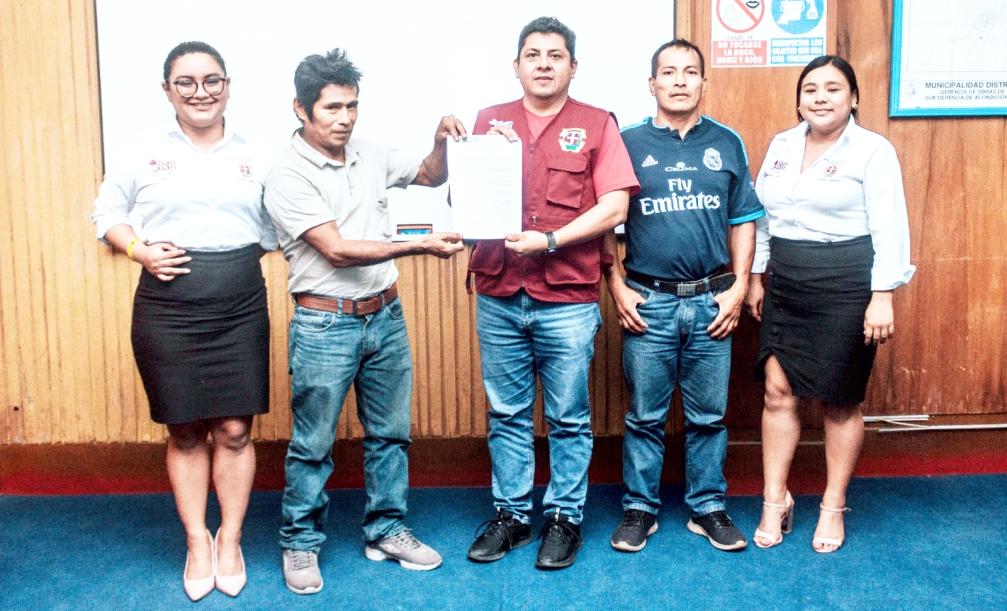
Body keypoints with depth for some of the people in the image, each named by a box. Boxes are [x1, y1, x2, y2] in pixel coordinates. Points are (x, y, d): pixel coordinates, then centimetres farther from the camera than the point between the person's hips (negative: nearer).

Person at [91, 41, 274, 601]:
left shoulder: (253, 156, 6)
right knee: (185, 431, 9)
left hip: (240, 304, 1)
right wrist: (139, 251, -5)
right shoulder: (145, 154, 4)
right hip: (167, 305, 0)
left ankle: (230, 540, 22)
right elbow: (108, 213, 11)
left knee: (235, 429, 4)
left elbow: (274, 230, 9)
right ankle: (198, 542, 25)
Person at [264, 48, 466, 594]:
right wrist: (420, 246, -22)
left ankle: (386, 531, 30)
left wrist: (442, 140, -1)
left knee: (389, 434, 15)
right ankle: (301, 543, 24)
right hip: (325, 325, -6)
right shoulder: (288, 176, -14)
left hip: (385, 317, 6)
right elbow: (337, 251, -20)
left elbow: (432, 176, 20)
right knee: (312, 445, 6)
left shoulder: (371, 156, 4)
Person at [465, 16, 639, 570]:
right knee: (507, 414, 12)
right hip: (498, 297, 3)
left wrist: (550, 240, -14)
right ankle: (511, 513, 26)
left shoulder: (596, 125, 2)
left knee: (568, 418, 7)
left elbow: (614, 207, -5)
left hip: (568, 301, -2)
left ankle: (564, 517, 22)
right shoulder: (489, 121, 11)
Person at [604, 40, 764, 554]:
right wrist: (616, 287, -5)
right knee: (645, 416, 7)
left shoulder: (727, 143, 7)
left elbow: (743, 221, 9)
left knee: (709, 416, 10)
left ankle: (707, 508, 24)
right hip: (648, 302, -1)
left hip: (711, 302, 2)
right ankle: (639, 508, 20)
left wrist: (739, 285, 0)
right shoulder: (629, 142, 1)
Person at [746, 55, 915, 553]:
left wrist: (882, 297, -15)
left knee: (839, 401, 5)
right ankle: (775, 500, 16)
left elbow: (889, 229, -10)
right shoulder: (781, 145, 9)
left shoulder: (873, 150, -6)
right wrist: (756, 276, 13)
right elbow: (761, 216, 14)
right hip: (785, 288, 5)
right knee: (778, 390, 2)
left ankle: (833, 507, 21)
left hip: (845, 289, -4)